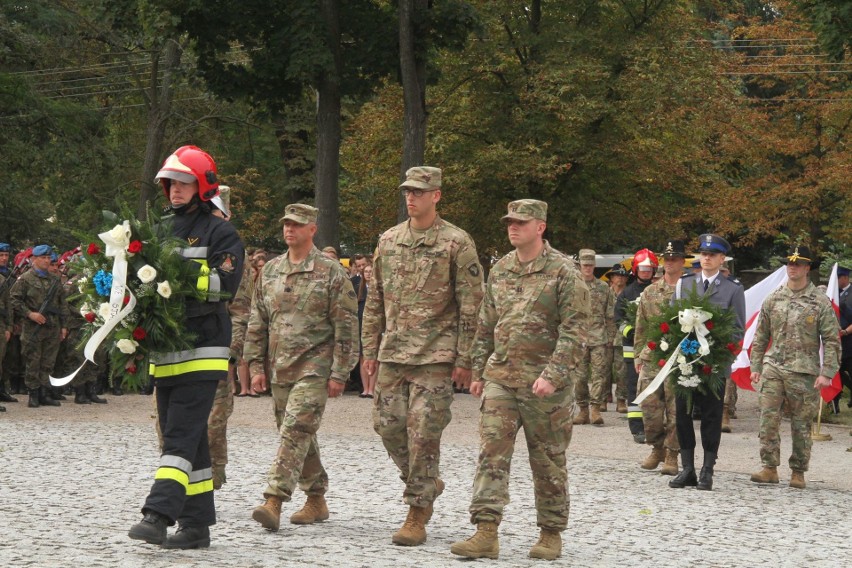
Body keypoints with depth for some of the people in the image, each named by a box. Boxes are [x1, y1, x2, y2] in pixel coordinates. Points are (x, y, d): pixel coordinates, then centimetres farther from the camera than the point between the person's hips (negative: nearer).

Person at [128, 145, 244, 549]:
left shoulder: (220, 233, -1)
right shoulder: (160, 231, 18)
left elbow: (224, 285, -14)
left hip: (202, 351, -7)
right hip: (165, 352, 7)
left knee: (181, 435, -14)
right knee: (188, 440, 9)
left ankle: (158, 514, -23)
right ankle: (196, 525, 13)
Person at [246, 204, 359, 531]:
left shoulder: (331, 272, -5)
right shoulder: (270, 271, 12)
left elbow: (346, 327, -7)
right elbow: (257, 322, 15)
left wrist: (339, 373, -11)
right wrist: (256, 365, 8)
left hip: (314, 368, -6)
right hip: (280, 369, 6)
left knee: (296, 431, -16)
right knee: (299, 436, 12)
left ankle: (274, 501, -23)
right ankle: (317, 501, 23)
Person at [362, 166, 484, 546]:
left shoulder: (456, 243, -4)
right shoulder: (388, 241, 12)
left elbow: (471, 306, -5)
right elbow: (375, 300, 17)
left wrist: (464, 360, -9)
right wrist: (370, 349, 13)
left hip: (435, 356, -5)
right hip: (393, 353, 6)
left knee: (424, 433, -6)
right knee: (388, 425, 4)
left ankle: (418, 515, 1)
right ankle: (427, 484, 27)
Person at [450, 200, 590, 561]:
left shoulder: (563, 272, -7)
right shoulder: (499, 270, 11)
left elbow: (573, 330, -12)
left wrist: (552, 375, -21)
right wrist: (479, 372, 15)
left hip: (544, 383, -5)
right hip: (500, 378, 5)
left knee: (548, 460, 5)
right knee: (491, 453, -6)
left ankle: (551, 534, 17)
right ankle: (486, 533, -8)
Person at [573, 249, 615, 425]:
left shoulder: (604, 288, 10)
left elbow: (610, 316, 12)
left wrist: (610, 338, 6)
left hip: (599, 339, 0)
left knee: (598, 374, -7)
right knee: (580, 376, 2)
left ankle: (596, 409, -8)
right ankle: (583, 410, 9)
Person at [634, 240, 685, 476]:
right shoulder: (650, 292, 12)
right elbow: (641, 326, 16)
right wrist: (638, 355, 12)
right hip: (651, 357, 4)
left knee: (676, 409, -3)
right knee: (649, 406, 4)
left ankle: (671, 454, 4)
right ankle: (657, 448, 21)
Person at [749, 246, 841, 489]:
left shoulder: (820, 302, 0)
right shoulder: (773, 299, 9)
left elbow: (831, 340, -1)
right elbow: (761, 336, 16)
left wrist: (827, 373, -9)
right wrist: (755, 366, 11)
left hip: (803, 371, -3)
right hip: (773, 368, 3)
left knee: (801, 423, 3)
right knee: (768, 419, -5)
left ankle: (798, 472, 12)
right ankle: (770, 468, 0)